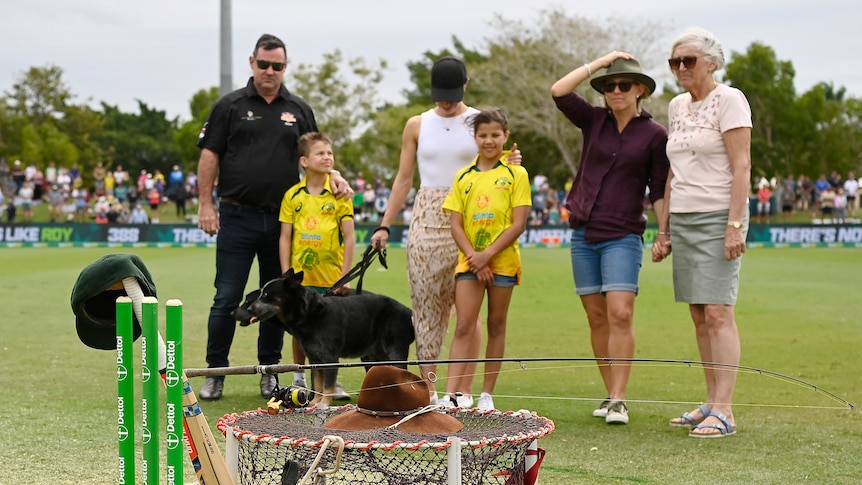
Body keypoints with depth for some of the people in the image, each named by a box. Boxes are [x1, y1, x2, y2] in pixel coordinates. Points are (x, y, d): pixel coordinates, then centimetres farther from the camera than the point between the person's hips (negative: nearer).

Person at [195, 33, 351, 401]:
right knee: (227, 299, -3)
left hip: (283, 220, 3)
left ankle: (270, 373, 19)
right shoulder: (230, 105, 3)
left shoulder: (299, 110, 11)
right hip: (237, 218, -3)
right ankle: (215, 373, 6)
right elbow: (209, 156, 2)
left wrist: (332, 176, -3)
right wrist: (205, 205, -5)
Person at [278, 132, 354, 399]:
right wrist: (286, 275, -2)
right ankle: (299, 378, 26)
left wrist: (345, 276, -6)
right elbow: (285, 237, 3)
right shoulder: (293, 195, 1)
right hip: (300, 277, 1)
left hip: (332, 278, -1)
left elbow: (349, 238, -2)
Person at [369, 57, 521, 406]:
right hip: (427, 218, 2)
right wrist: (384, 226, 6)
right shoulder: (417, 125, 9)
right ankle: (428, 387, 6)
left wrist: (510, 165, -15)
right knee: (427, 303, 0)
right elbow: (403, 179, 12)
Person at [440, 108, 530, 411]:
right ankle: (452, 394, -12)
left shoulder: (516, 174, 1)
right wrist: (473, 256, -11)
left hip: (502, 261, -1)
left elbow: (519, 224, -6)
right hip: (469, 261, 1)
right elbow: (455, 224, 3)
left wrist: (488, 254, -14)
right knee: (464, 327, -6)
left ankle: (487, 394, 13)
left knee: (496, 326, 6)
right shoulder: (463, 176, 8)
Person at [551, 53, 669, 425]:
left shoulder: (655, 135, 1)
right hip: (583, 234, 4)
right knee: (596, 318, 5)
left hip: (622, 236, -3)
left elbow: (660, 191, 3)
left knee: (620, 315, -14)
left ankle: (618, 400, -11)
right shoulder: (594, 121, 8)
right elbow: (559, 91, -5)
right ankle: (610, 394, 14)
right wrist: (599, 62, -2)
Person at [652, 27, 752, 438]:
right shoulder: (677, 106, 16)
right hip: (682, 219, 7)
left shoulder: (729, 99, -5)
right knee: (699, 316, 6)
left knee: (717, 312, -11)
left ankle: (723, 410, -12)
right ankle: (711, 402, 11)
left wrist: (735, 224, -19)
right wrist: (663, 229, 17)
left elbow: (741, 165, -11)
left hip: (717, 217, -7)